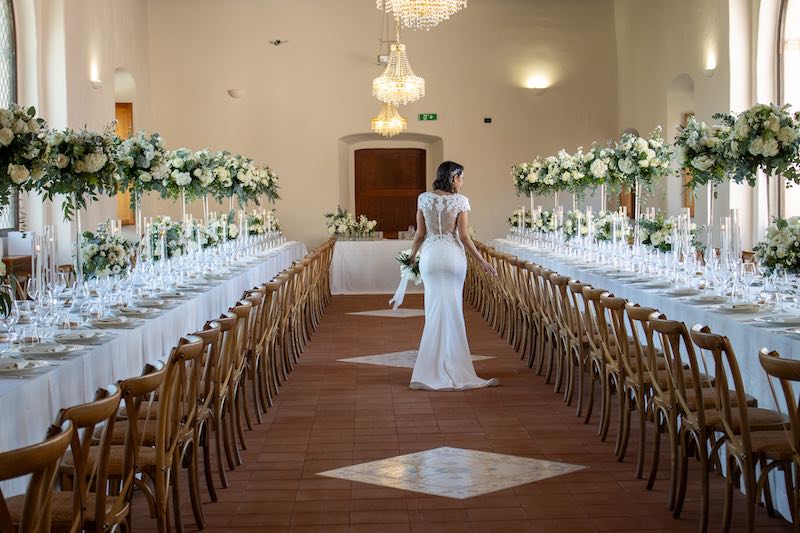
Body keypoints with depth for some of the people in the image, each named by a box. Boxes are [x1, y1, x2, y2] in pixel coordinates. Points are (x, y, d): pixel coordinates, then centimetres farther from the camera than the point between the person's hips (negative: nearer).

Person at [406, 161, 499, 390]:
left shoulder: (423, 198, 1)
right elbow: (464, 237, -8)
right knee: (452, 311, 4)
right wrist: (482, 261, -2)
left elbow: (420, 234, 3)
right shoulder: (460, 201, -7)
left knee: (435, 310, 8)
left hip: (429, 255, 3)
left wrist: (411, 257, 18)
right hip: (453, 255, -2)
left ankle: (435, 369, 10)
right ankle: (452, 368, 7)